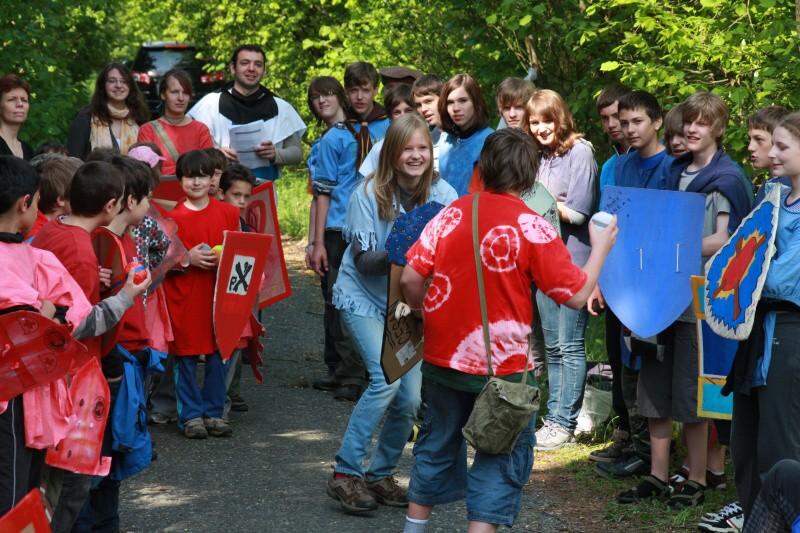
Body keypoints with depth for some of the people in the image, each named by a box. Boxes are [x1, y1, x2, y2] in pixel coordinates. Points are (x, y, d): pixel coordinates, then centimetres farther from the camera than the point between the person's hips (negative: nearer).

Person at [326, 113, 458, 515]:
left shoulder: (442, 195, -10)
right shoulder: (369, 194, -17)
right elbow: (364, 262, -18)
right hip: (363, 298, -4)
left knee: (410, 398, -2)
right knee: (386, 380, -22)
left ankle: (381, 475, 20)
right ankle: (345, 473, -12)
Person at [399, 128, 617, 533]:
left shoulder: (451, 214, -3)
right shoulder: (531, 228, -14)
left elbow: (411, 278, -5)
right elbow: (577, 294, -11)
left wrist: (427, 314, 15)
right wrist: (601, 248, 4)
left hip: (443, 356, 5)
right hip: (502, 364, -5)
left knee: (438, 441, 21)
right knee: (502, 457, 7)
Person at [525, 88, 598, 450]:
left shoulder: (580, 152, -9)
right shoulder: (540, 157, 13)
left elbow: (577, 212, -14)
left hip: (573, 261, -8)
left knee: (570, 346, -3)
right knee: (553, 347, 12)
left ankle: (564, 424, 1)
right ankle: (554, 418, 18)